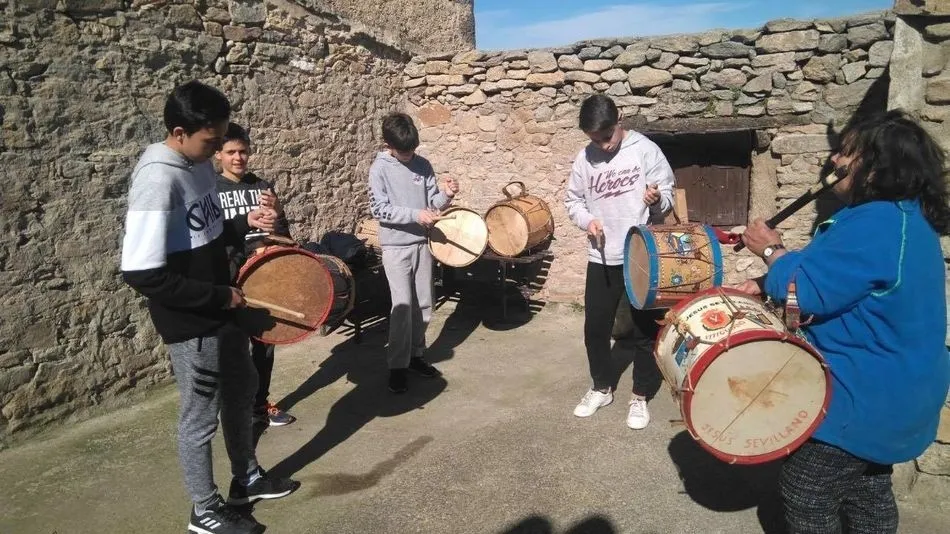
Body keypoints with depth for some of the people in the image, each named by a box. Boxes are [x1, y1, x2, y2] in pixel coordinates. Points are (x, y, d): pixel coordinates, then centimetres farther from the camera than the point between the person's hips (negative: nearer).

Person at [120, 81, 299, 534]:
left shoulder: (199, 164, 2)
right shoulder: (157, 180, -25)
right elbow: (141, 274, -29)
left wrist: (244, 224, -2)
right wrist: (219, 295, -22)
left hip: (220, 312, 9)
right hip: (190, 324, -9)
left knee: (241, 391, 23)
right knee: (201, 417, 8)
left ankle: (246, 479, 44)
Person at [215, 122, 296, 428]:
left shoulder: (262, 186, 7)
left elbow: (283, 235, 6)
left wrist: (277, 213, -14)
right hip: (230, 282, -4)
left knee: (265, 343, 14)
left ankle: (260, 404, 31)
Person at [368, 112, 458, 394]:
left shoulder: (423, 165, 4)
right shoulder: (379, 168, -8)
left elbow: (433, 202, 6)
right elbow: (379, 209, -15)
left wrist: (446, 195, -17)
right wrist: (416, 215, -23)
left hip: (422, 243, 5)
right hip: (396, 246, -5)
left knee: (424, 305, 10)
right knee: (403, 306, -7)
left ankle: (416, 355, 26)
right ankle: (398, 366, 4)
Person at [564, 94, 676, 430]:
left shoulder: (646, 150, -8)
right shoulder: (585, 158, 2)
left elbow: (668, 196, -5)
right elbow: (573, 200, 11)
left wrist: (657, 200, -28)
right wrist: (587, 220, -9)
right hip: (602, 258, 3)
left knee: (644, 329, 6)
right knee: (595, 327, 10)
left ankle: (640, 396, 22)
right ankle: (602, 388, 31)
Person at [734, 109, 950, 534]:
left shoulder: (876, 224, -29)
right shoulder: (908, 217, 6)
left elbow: (806, 292, -26)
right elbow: (836, 277, 12)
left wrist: (772, 251, -8)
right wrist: (768, 284, 1)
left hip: (864, 399, -10)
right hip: (890, 393, 11)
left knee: (804, 495, 6)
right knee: (867, 495, 26)